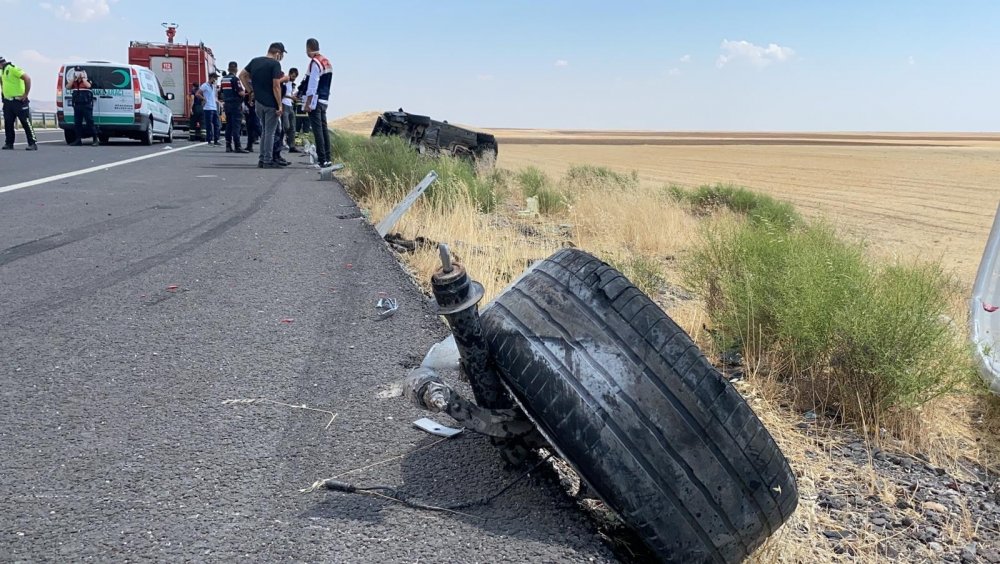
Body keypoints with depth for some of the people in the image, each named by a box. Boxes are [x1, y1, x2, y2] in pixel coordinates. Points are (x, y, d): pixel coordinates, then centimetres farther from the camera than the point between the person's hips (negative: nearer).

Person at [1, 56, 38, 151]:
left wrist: (25, 94, -20)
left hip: (18, 101, -9)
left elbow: (27, 78, -24)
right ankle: (9, 143, 14)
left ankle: (33, 144, -6)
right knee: (8, 123, 8)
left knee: (26, 123, -7)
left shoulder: (13, 68, -14)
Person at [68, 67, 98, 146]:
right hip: (77, 106, 6)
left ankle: (95, 139, -3)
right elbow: (68, 87, -1)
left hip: (86, 105, -6)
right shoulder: (74, 82, 15)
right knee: (77, 123, 6)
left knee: (90, 122, -7)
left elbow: (88, 86, -21)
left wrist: (83, 78, -12)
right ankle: (78, 140, 11)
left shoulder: (87, 81, 2)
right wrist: (74, 79, -3)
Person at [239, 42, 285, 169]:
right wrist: (280, 106, -13)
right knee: (270, 132, 0)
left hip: (258, 102, 7)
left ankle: (261, 159, 16)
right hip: (271, 104, -6)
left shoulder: (255, 61, 10)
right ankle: (268, 161, 1)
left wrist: (250, 91, 14)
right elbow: (276, 86, -16)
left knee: (264, 131, 17)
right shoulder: (275, 64, -11)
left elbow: (242, 75, 15)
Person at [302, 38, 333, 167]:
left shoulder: (315, 62, -12)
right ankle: (327, 159, 12)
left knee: (317, 129, -8)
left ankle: (322, 160, -10)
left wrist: (308, 103, -15)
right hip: (324, 100, 9)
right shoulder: (327, 62, 14)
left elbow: (312, 85, -16)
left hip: (315, 100, -9)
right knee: (324, 128, 10)